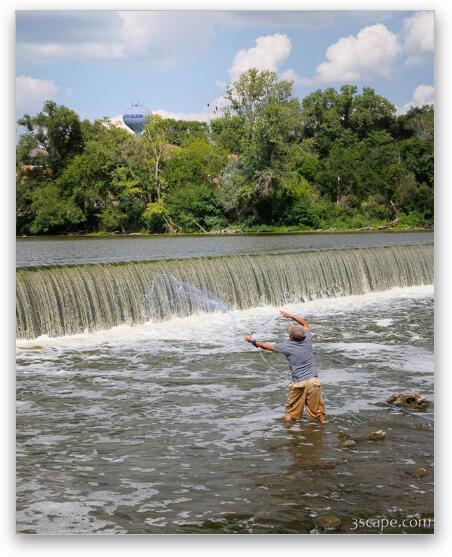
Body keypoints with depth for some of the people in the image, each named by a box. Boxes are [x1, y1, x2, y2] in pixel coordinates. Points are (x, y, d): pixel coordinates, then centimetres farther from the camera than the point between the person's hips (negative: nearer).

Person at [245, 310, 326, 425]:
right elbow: (305, 324, 20)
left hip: (298, 383, -3)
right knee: (317, 412, 5)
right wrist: (290, 316, 24)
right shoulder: (307, 340, 0)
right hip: (313, 380, 3)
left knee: (291, 411, 10)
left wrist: (253, 341, 22)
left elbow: (267, 346, 7)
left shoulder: (286, 346, -8)